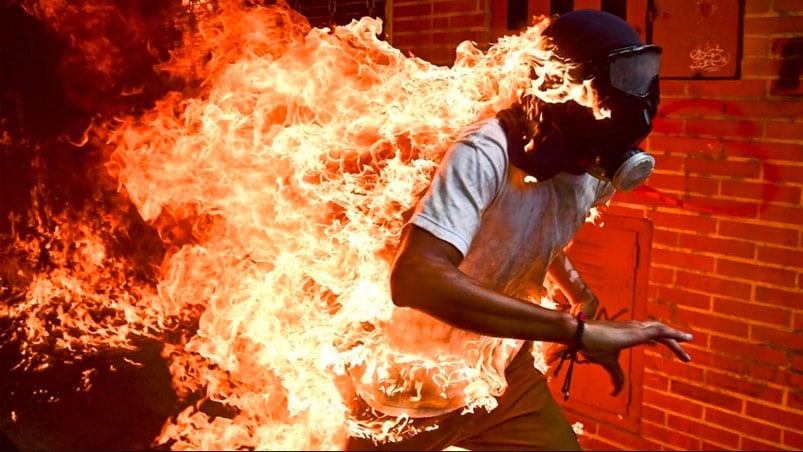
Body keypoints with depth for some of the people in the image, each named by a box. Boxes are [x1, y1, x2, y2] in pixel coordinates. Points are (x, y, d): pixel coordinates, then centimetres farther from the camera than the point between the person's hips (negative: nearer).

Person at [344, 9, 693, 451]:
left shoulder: (595, 170, -7)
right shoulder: (486, 154, -31)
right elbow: (415, 279, -45)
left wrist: (581, 295, -1)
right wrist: (577, 329, -45)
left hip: (504, 376, 5)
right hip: (411, 388, -5)